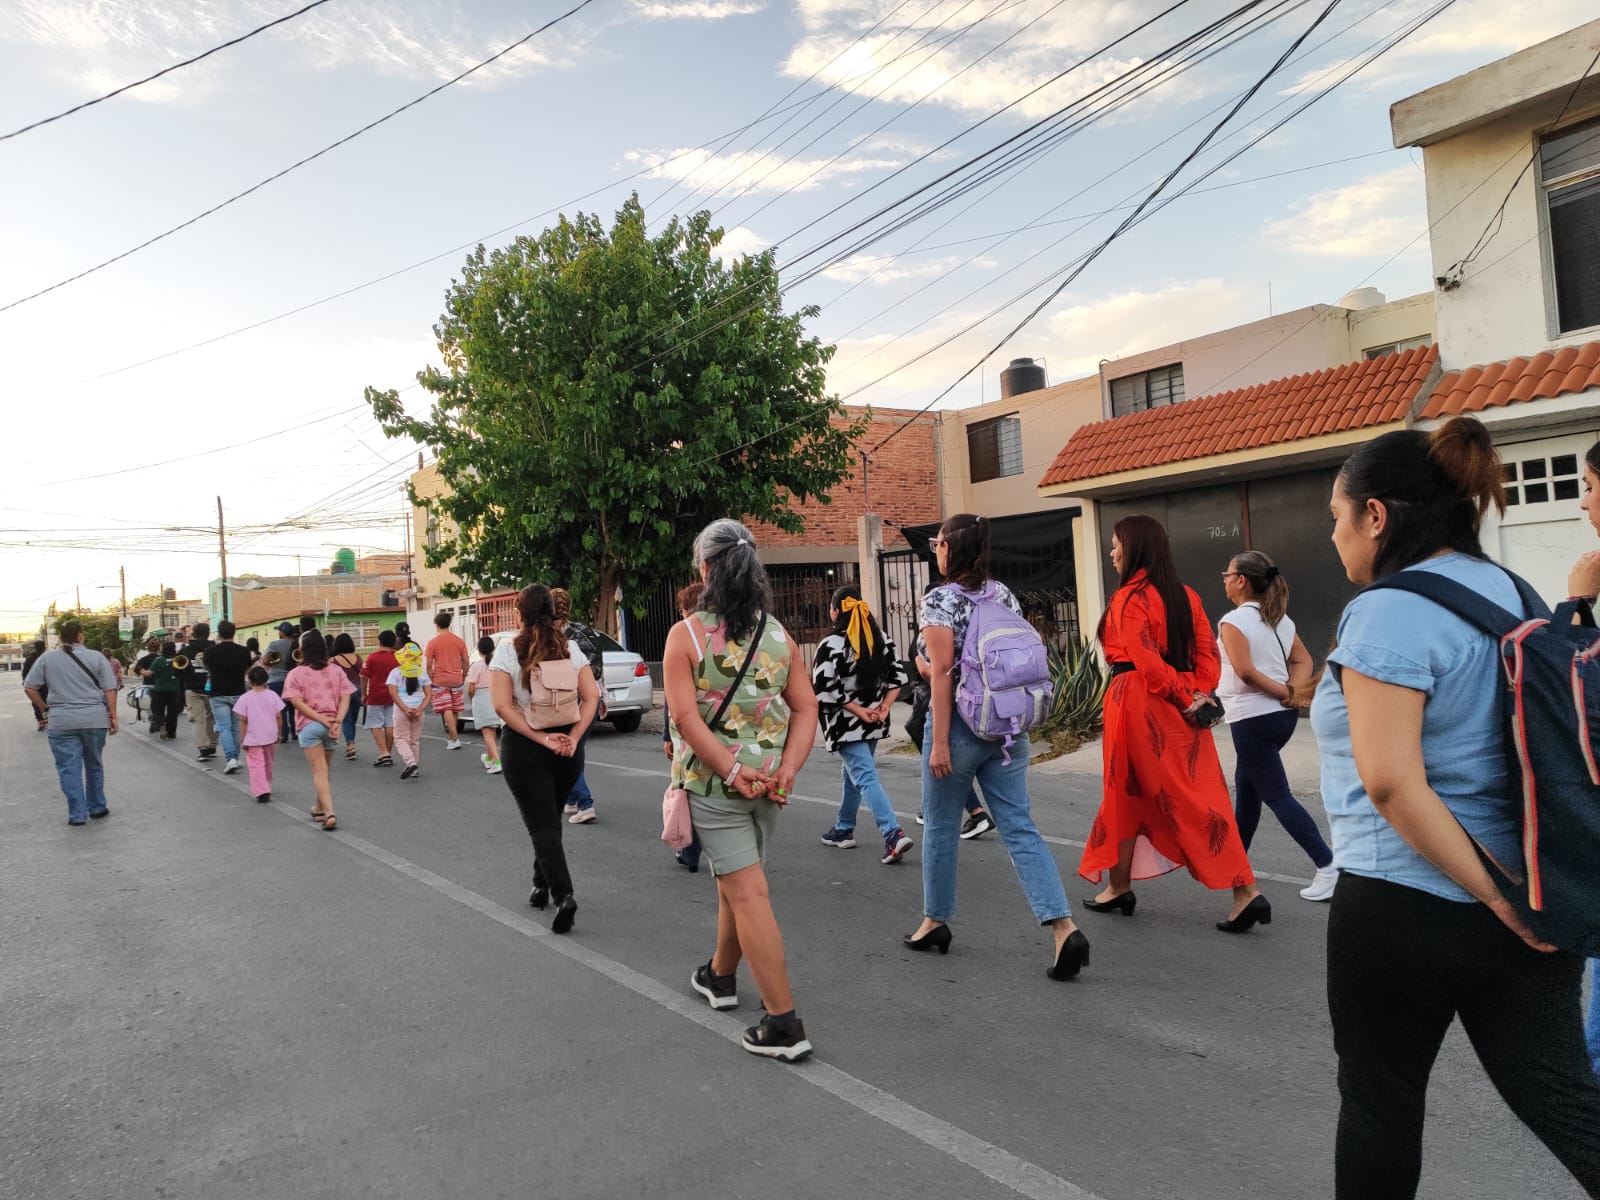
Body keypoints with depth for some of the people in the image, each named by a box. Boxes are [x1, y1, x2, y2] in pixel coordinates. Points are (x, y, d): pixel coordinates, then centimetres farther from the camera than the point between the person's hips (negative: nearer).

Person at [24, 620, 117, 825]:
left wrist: (45, 707, 14)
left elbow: (30, 688, 2)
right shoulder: (96, 657, 1)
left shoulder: (46, 658, 4)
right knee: (94, 764, 15)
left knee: (69, 768, 4)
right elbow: (110, 690, -2)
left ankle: (77, 814, 4)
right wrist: (113, 717, 2)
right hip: (95, 719, 1)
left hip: (62, 722, 0)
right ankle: (97, 808, 23)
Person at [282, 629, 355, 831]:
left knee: (319, 772, -1)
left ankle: (329, 814, -13)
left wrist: (322, 720, -14)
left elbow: (297, 701, -12)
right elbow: (345, 698, -4)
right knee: (324, 770, 20)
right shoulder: (336, 671, 6)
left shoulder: (296, 673, -2)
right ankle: (320, 809, 33)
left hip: (309, 726, -3)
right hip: (332, 726, 3)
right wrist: (337, 721, -11)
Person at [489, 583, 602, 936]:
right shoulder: (570, 648, 2)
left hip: (524, 747, -3)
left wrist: (541, 738, -15)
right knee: (550, 819, 21)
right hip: (566, 745, 3)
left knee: (542, 824, -1)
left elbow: (502, 705, -15)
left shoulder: (507, 651, -6)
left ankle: (563, 894, -16)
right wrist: (573, 737, -8)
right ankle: (541, 885, 31)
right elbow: (591, 697, -4)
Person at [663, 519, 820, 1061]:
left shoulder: (686, 635, -10)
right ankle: (720, 976, 44)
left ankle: (784, 1023, -3)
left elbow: (686, 716, -18)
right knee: (734, 880, 23)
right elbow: (806, 708, -2)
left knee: (747, 893, -3)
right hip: (769, 782, 5)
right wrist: (787, 770, -7)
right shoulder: (780, 635, 3)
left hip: (713, 780, -5)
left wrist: (731, 771, -16)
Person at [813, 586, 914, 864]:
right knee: (852, 773, 22)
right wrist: (885, 706, -2)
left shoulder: (831, 645, -15)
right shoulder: (882, 639, 5)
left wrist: (858, 710, -13)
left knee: (865, 777, -8)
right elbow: (898, 675, 5)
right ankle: (844, 829, 34)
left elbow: (825, 690, -18)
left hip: (846, 723, -7)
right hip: (874, 722, 7)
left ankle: (893, 833, -21)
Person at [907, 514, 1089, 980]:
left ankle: (935, 922, 27)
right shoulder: (1004, 594, 8)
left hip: (959, 725, -5)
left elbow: (942, 671, -16)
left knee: (941, 826, 12)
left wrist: (939, 742, -15)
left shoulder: (939, 600, -10)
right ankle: (1065, 927, -8)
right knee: (1020, 829, 3)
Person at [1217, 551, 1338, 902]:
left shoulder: (1233, 622, -14)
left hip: (1253, 719, -9)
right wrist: (1292, 691, -6)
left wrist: (1287, 694, -14)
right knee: (1246, 786, 19)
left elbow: (1246, 672, -23)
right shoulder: (1280, 620, 10)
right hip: (1282, 716, 9)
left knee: (1276, 795, -4)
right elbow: (1303, 661, 9)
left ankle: (1328, 866, -9)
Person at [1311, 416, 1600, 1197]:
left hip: (1402, 905, -7)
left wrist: (1494, 894, -17)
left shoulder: (1387, 614, -17)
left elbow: (1389, 780, -26)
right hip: (1526, 908, 8)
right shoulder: (1514, 594, 8)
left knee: (1379, 1100, 11)